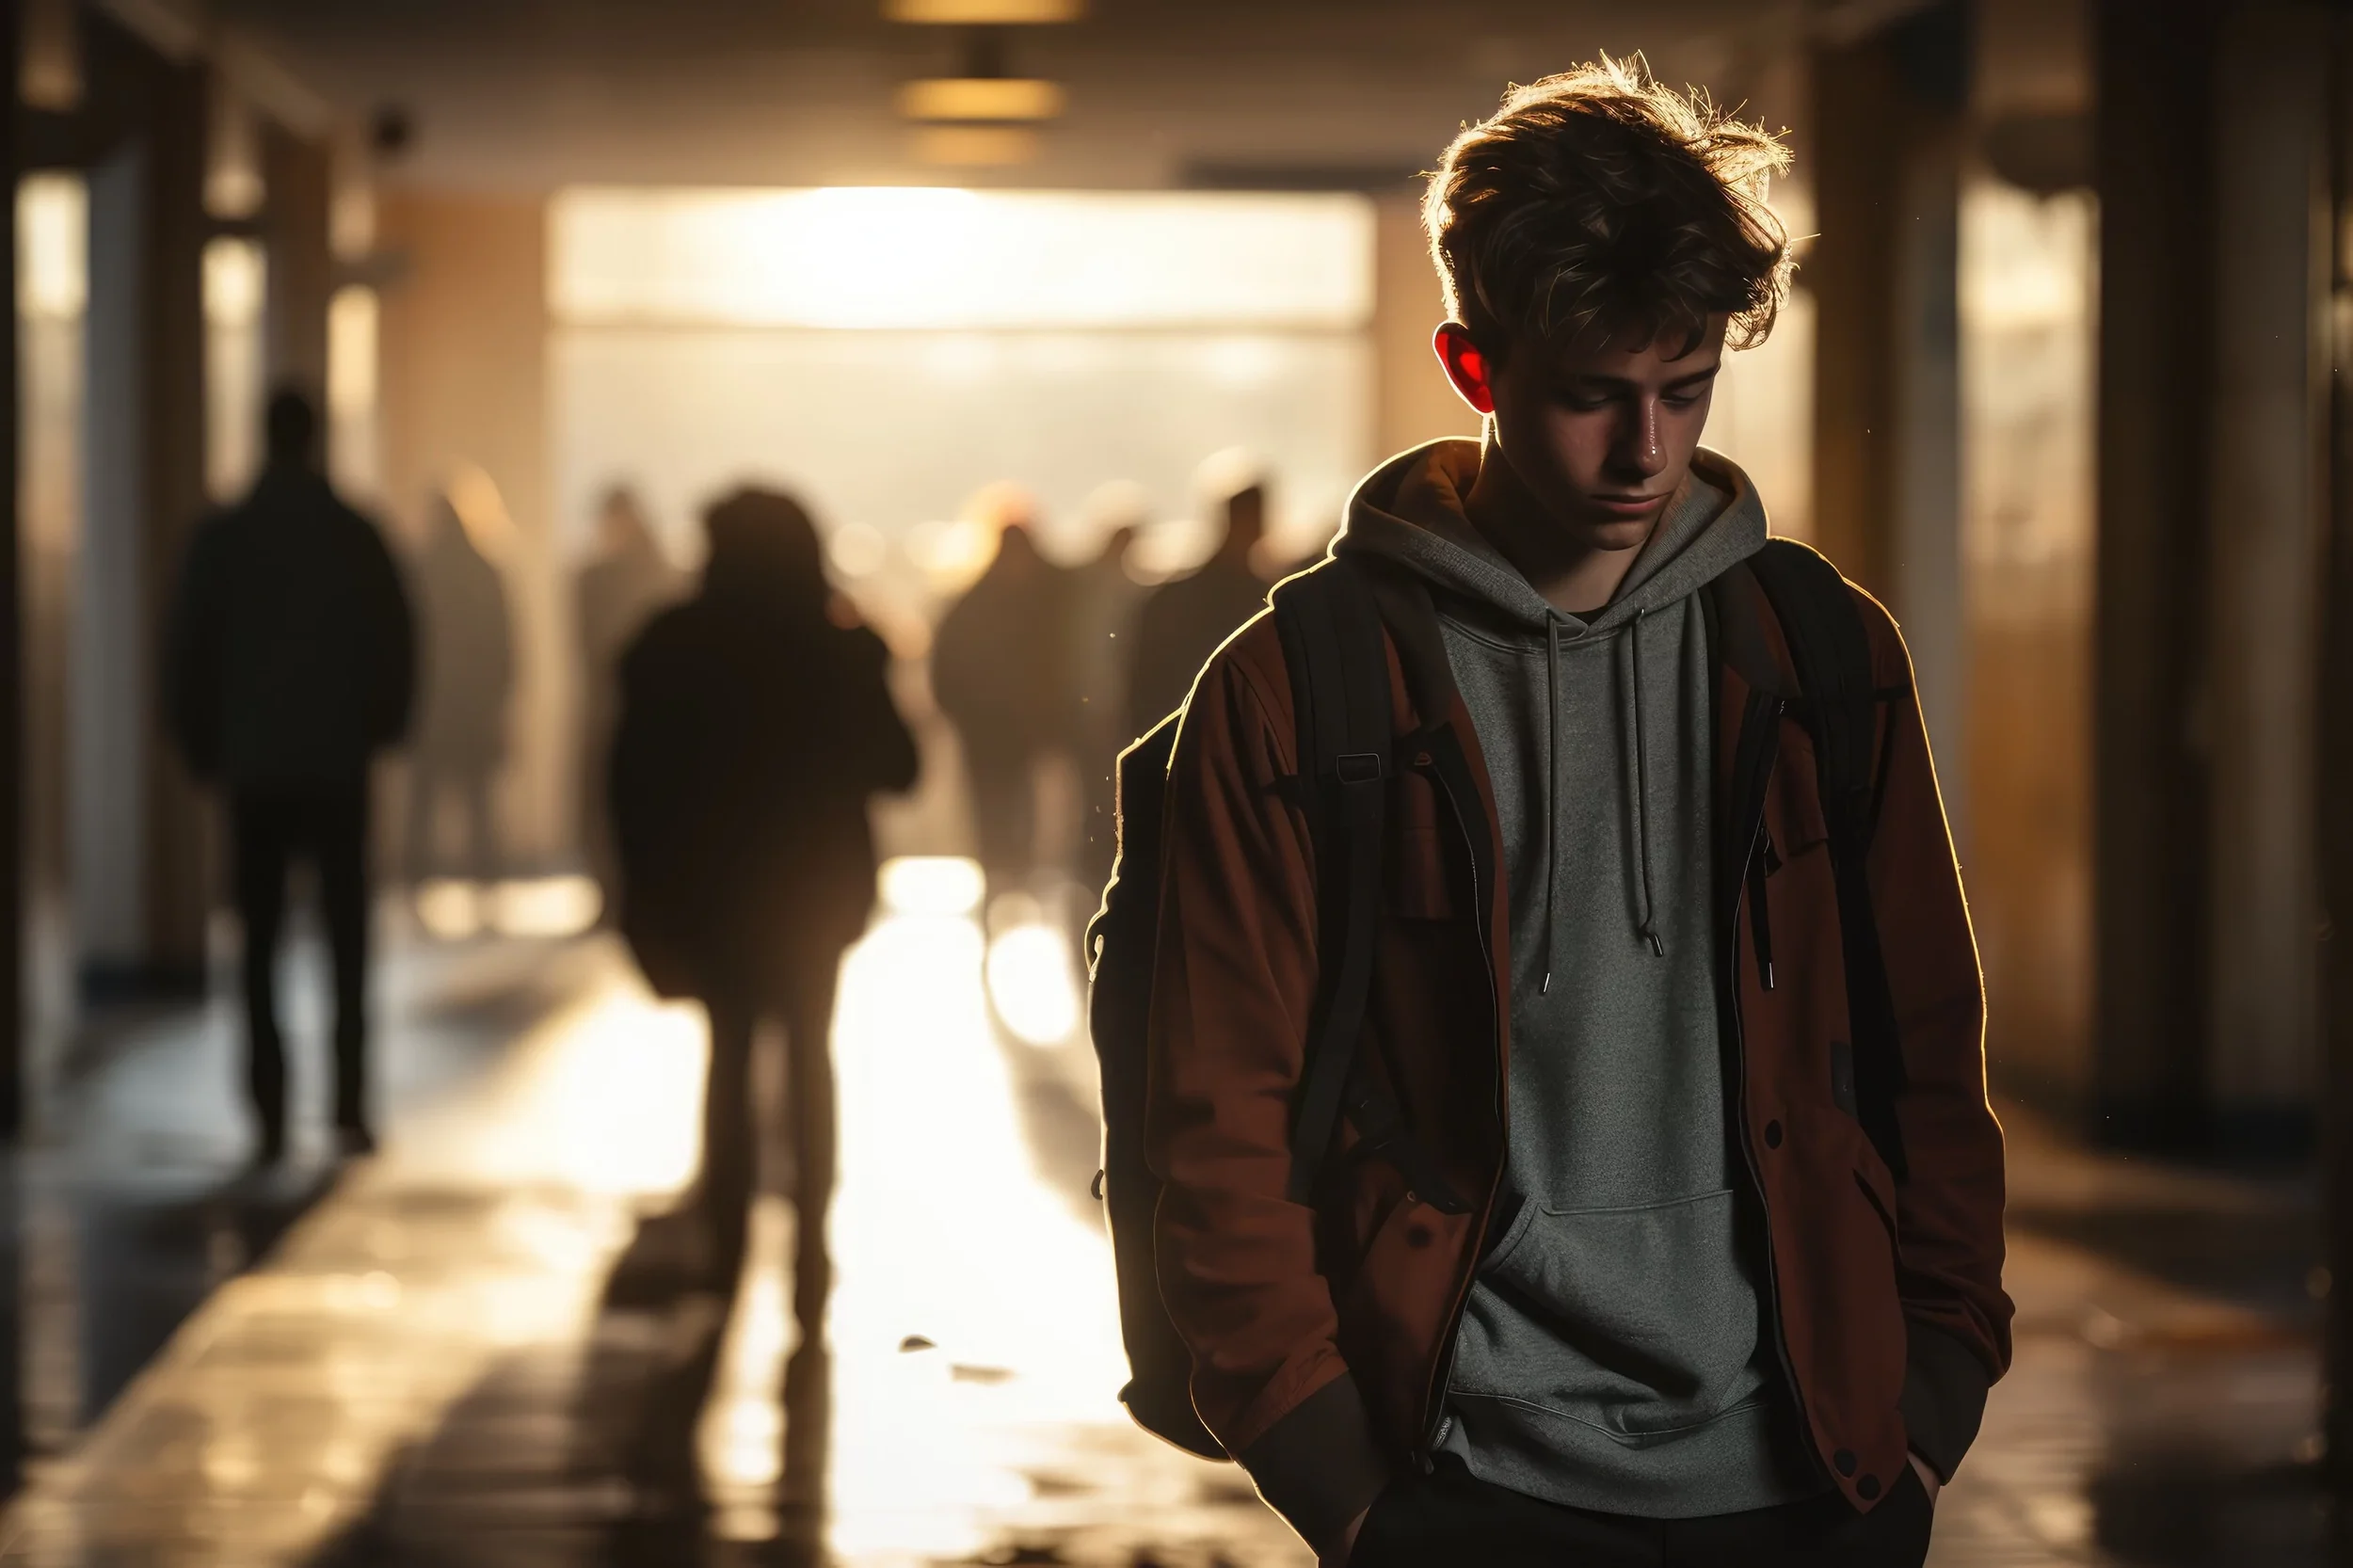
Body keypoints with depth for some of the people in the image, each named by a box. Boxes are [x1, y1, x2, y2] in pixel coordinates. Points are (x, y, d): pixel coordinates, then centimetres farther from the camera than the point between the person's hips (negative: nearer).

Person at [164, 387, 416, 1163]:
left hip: (254, 768, 0)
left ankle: (270, 1118, -4)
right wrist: (379, 727, 12)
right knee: (347, 940, 5)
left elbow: (186, 653, -1)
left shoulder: (220, 539, -3)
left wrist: (202, 747, 9)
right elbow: (396, 644, -2)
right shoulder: (356, 536, -4)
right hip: (340, 765, 0)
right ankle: (350, 1111, 0)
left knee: (260, 944, 4)